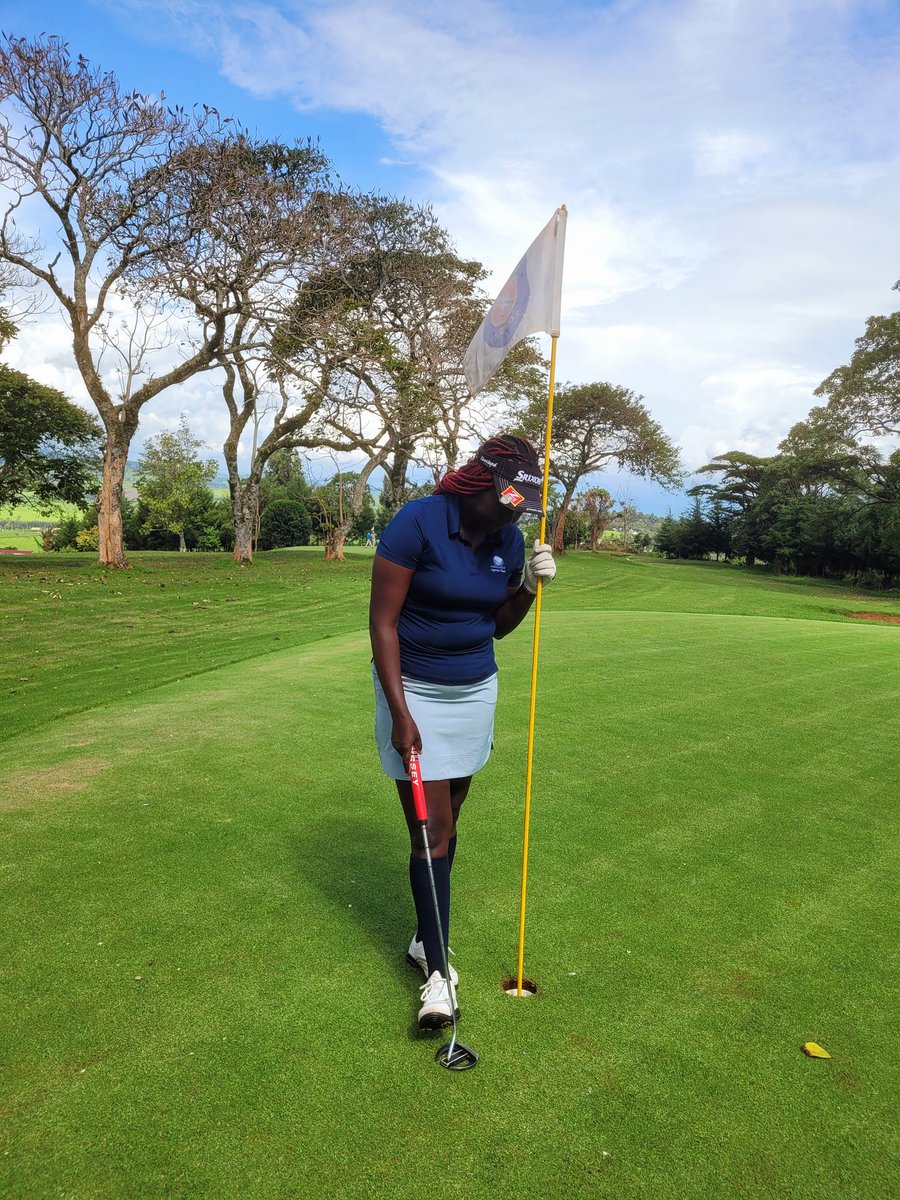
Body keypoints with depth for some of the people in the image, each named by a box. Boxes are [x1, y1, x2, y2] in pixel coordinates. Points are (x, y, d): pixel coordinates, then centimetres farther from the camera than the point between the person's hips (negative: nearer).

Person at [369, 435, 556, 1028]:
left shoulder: (510, 539, 0)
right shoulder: (417, 523, -18)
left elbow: (499, 626, 9)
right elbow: (382, 621, -16)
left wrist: (530, 586, -10)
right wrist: (400, 714, -19)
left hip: (476, 690, 5)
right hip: (415, 691, -5)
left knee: (449, 819, 13)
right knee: (431, 829, -4)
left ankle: (425, 939, 30)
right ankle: (438, 970, 8)